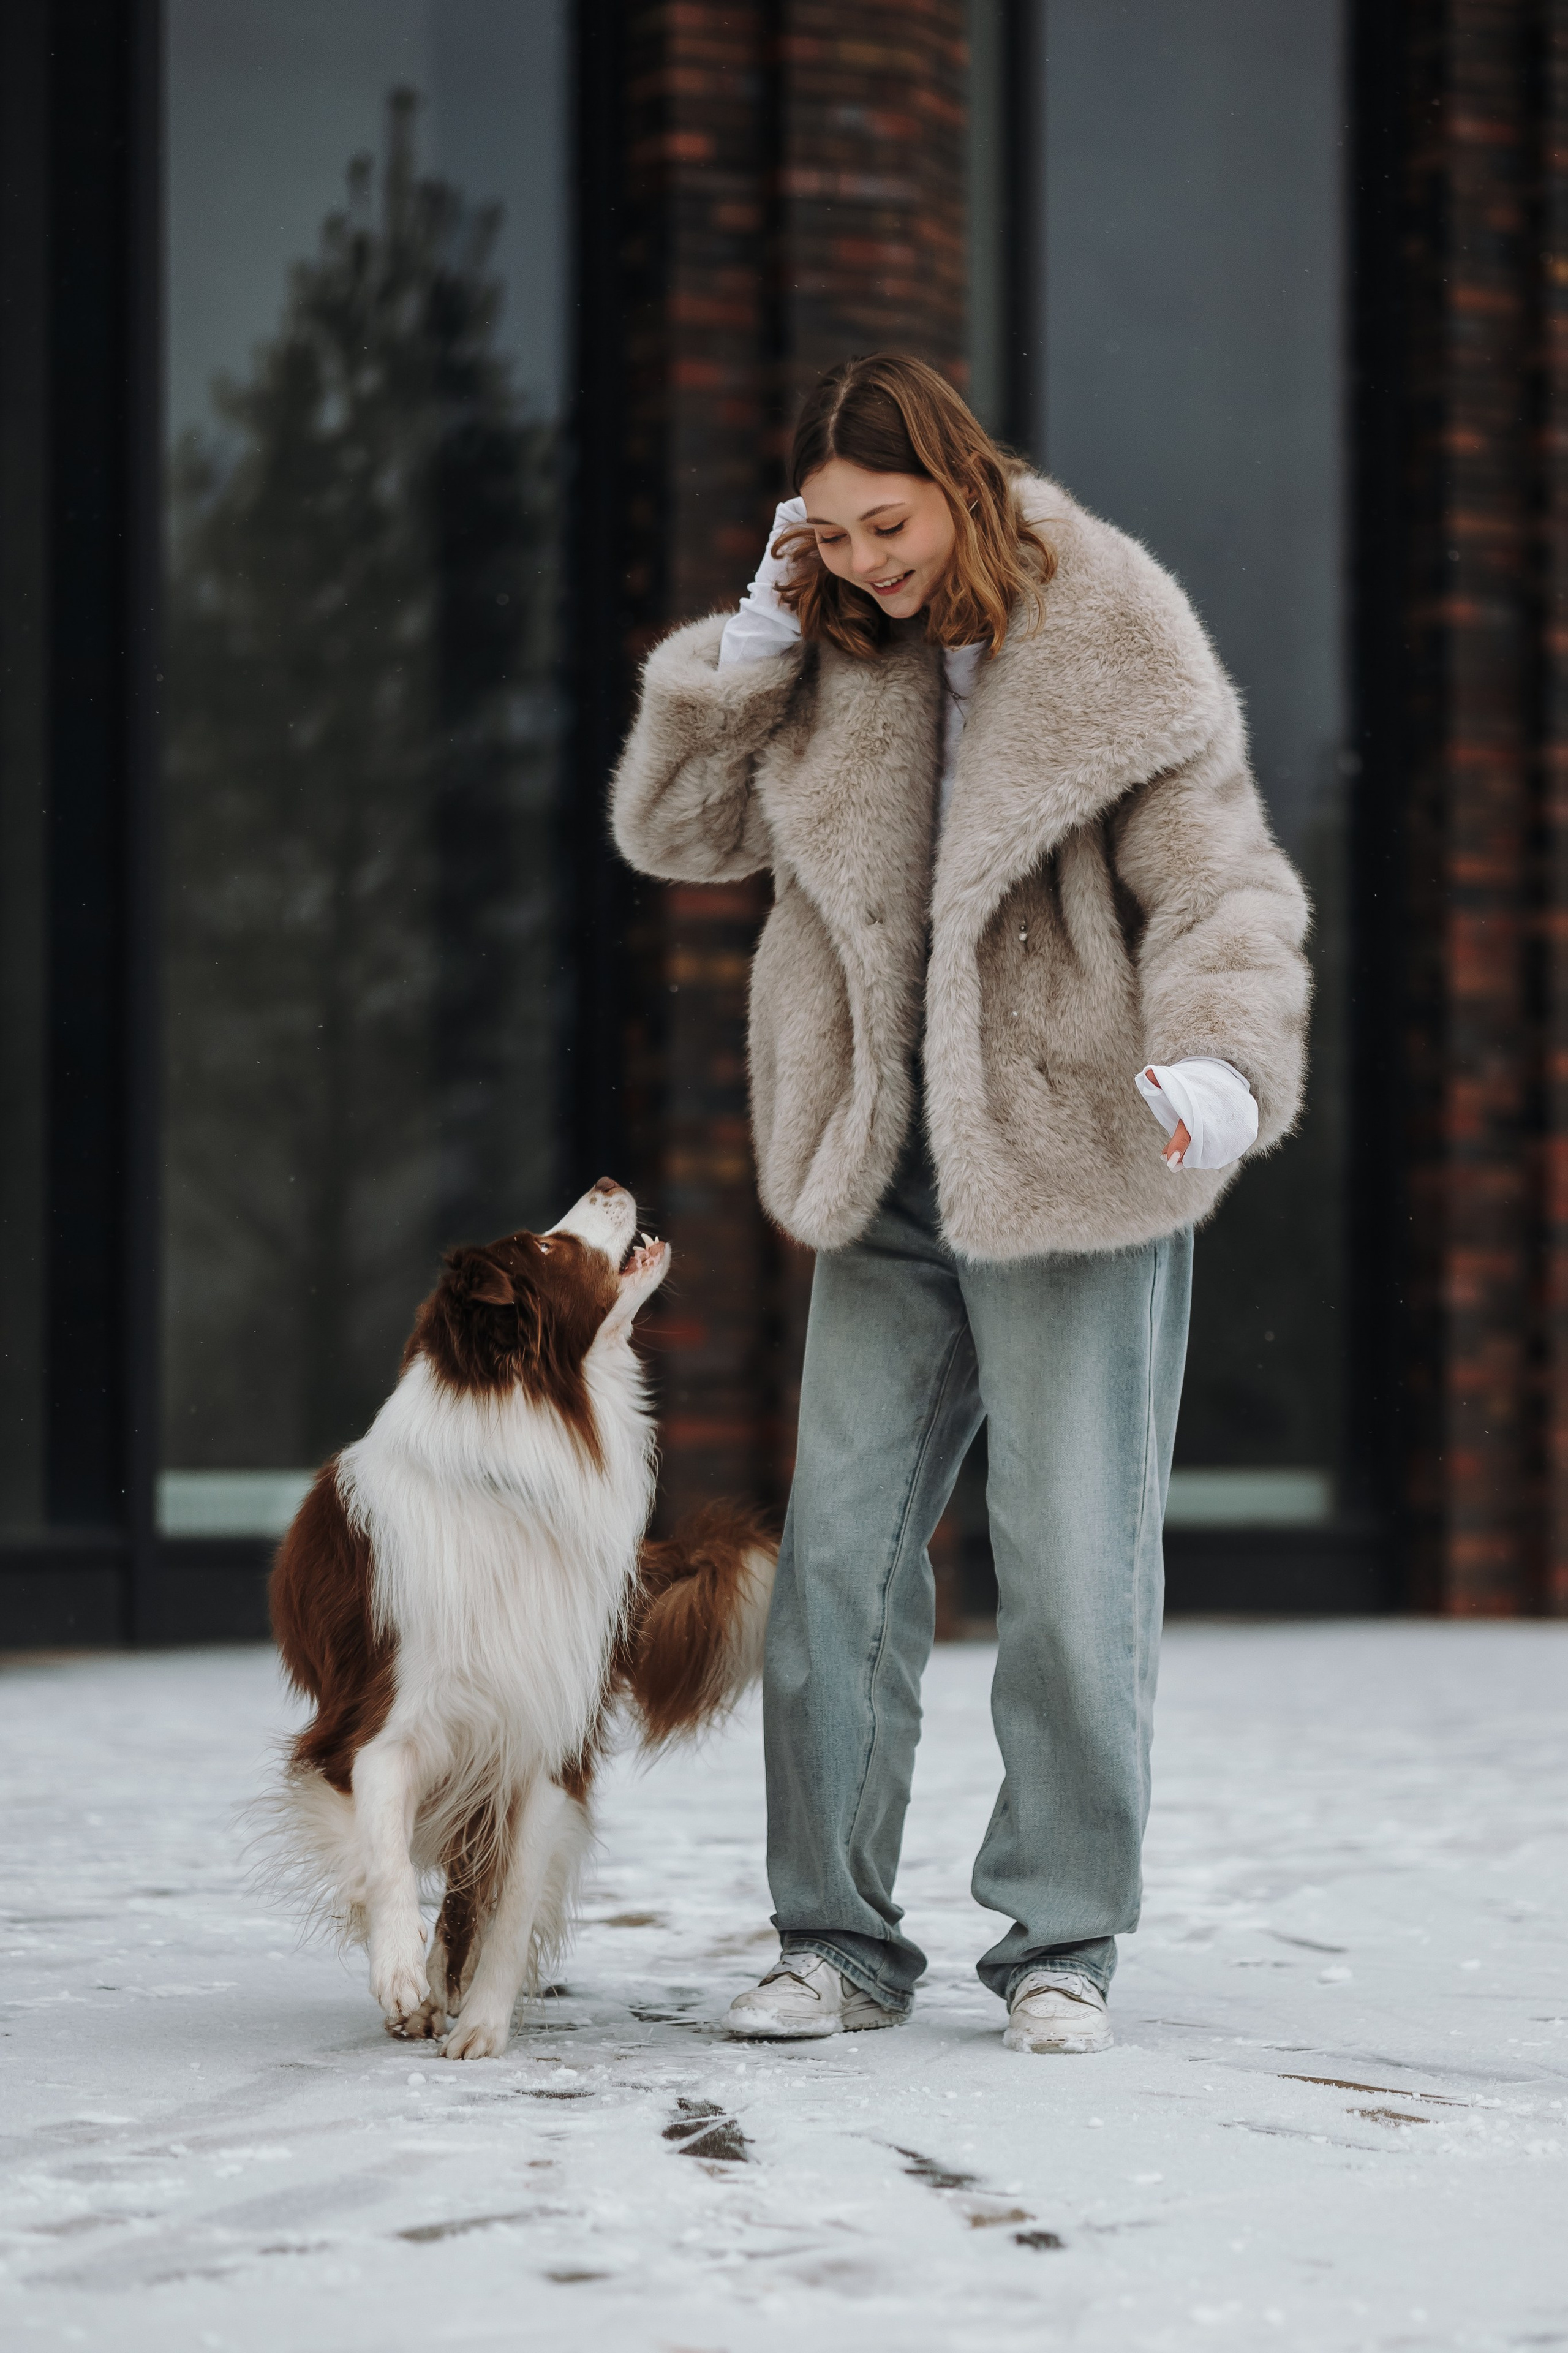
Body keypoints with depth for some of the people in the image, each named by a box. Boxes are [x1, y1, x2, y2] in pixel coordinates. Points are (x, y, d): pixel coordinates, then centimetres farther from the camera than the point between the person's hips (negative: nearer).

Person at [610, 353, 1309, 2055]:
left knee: (1073, 1565, -2)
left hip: (1074, 1165, -5)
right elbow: (674, 830, 8)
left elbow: (1220, 893, -11)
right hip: (889, 1177, 5)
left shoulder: (1112, 655, -7)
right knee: (839, 1552, 3)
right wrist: (757, 632, -3)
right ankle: (836, 1938, 11)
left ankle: (1062, 1945, 10)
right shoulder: (832, 663, 7)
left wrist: (1218, 1061, -30)